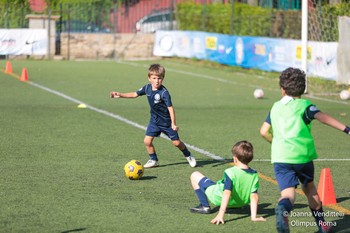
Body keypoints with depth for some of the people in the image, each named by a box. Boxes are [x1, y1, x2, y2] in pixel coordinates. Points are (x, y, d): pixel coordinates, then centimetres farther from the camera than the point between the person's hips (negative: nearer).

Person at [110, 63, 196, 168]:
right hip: (154, 120, 5)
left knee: (176, 142, 3)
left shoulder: (164, 92, -26)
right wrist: (120, 95, 4)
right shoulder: (147, 88, -7)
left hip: (166, 121, -5)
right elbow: (135, 94, 9)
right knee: (147, 141, -5)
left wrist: (173, 124, -31)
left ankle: (189, 156, 28)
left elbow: (170, 108, -27)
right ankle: (153, 160, 16)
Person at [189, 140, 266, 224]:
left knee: (195, 175, 7)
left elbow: (227, 194, -37)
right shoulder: (254, 175, -17)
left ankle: (204, 206, 4)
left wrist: (220, 215, -38)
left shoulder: (230, 173, -32)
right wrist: (253, 216, -15)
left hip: (219, 198, -6)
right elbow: (254, 197, -19)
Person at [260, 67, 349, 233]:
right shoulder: (304, 105, 5)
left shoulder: (276, 107, 17)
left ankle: (283, 209, -45)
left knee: (288, 193, -10)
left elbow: (264, 131, 14)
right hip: (302, 155, -1)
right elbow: (323, 117, -12)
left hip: (281, 157, 1)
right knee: (309, 188, 22)